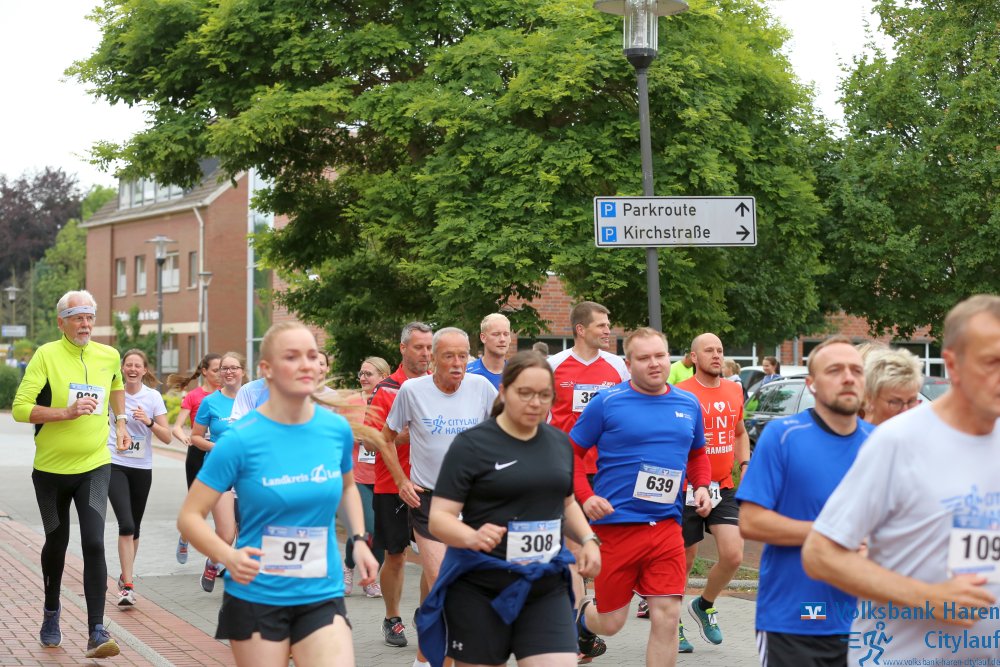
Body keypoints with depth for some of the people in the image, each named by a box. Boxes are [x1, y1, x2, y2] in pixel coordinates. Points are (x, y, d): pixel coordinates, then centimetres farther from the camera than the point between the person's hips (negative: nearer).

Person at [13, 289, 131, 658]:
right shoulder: (46, 355, -11)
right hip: (51, 468, -1)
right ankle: (51, 610, 41)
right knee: (56, 543, 15)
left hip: (94, 466, 1)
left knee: (94, 543, -13)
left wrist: (120, 424, 18)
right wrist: (67, 412, -26)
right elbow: (20, 409, -17)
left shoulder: (108, 355, 1)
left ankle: (96, 632, -12)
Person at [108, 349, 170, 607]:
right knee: (126, 524, -16)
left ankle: (125, 576, 33)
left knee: (134, 527, 13)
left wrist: (149, 422, -22)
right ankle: (128, 586, -16)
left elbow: (167, 438, -7)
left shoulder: (153, 397, -3)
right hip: (115, 466, -2)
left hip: (142, 468, 2)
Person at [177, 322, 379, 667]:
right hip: (256, 597, -2)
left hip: (322, 595, 2)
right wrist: (228, 556, -27)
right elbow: (189, 516, -10)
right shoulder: (241, 440, -13)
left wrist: (358, 540, 5)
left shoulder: (337, 429, -2)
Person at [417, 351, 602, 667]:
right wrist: (472, 537, -32)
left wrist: (588, 539, 7)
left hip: (547, 589, 4)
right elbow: (439, 517, -12)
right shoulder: (472, 444, -8)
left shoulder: (559, 442, 9)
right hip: (480, 590, -4)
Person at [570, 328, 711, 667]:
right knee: (611, 623, 8)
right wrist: (586, 497, -13)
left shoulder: (689, 405, 8)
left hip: (667, 526, 3)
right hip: (615, 524, -3)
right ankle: (583, 616, 44)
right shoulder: (607, 402, -5)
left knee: (667, 618, -4)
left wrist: (701, 487, 5)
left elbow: (697, 454, 23)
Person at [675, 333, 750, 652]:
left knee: (733, 556, -7)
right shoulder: (680, 393, -10)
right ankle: (672, 625, 26)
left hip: (723, 488, 5)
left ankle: (704, 605, 21)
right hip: (687, 490, -4)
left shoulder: (734, 390, 8)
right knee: (684, 561, 5)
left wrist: (744, 464, 9)